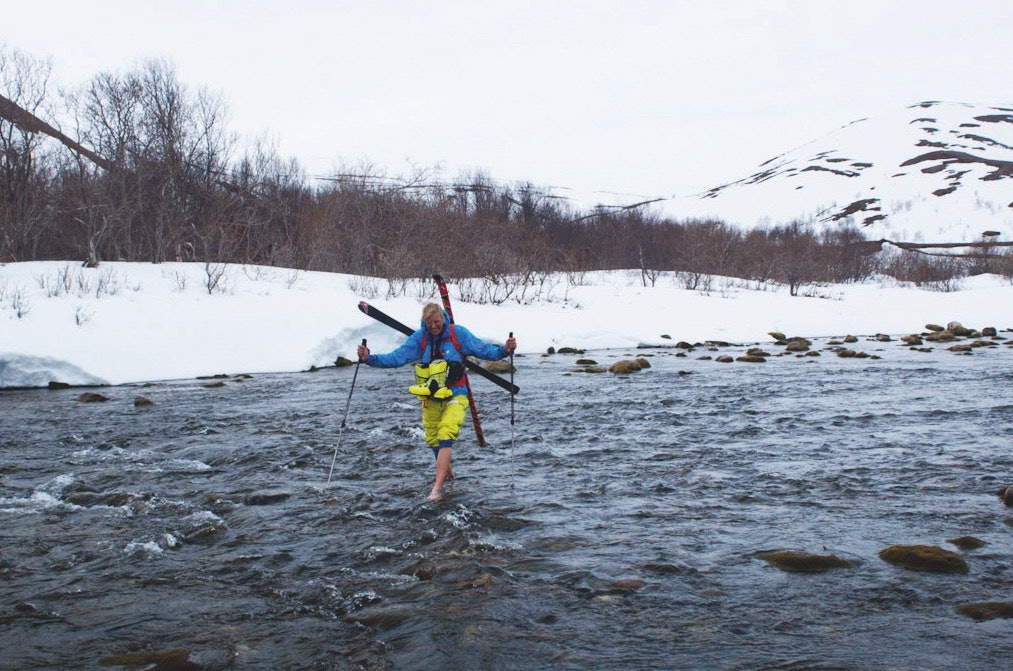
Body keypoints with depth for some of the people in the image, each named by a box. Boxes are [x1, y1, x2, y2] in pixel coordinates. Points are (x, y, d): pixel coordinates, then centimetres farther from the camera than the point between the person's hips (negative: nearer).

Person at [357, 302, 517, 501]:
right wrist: (369, 358, -19)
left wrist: (504, 350, -27)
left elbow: (483, 350, -10)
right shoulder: (419, 338, -4)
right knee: (433, 440, 14)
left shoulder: (458, 333, -9)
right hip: (430, 398, 4)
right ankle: (447, 472, 42)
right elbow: (396, 357, -8)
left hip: (454, 396, -4)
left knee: (445, 437, -19)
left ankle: (437, 487, -20)